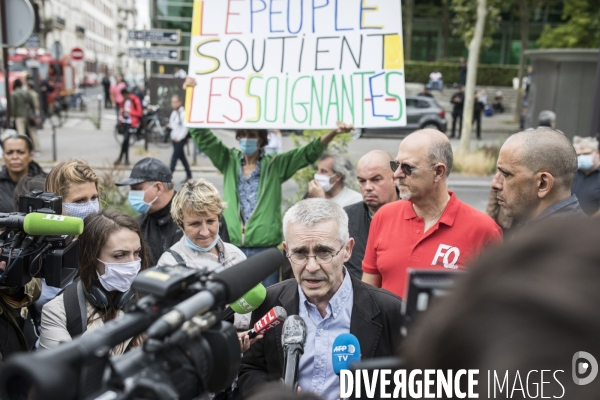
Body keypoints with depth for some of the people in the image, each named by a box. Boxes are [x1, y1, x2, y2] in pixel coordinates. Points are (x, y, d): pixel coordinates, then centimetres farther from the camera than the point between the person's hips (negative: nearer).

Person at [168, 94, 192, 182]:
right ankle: (189, 175, 22)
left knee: (174, 157, -10)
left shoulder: (183, 113, -14)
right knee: (182, 157, 13)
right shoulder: (174, 113, 11)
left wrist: (179, 138, -16)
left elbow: (185, 127, -16)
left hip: (180, 139, -8)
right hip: (174, 138, 8)